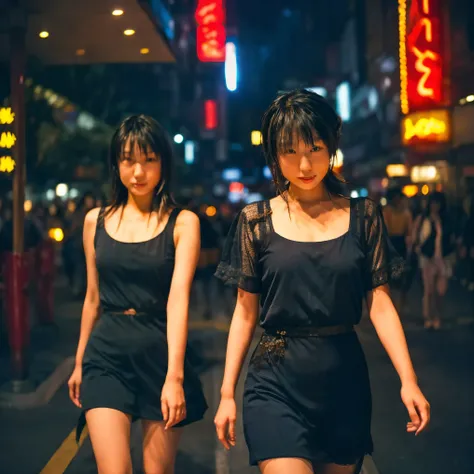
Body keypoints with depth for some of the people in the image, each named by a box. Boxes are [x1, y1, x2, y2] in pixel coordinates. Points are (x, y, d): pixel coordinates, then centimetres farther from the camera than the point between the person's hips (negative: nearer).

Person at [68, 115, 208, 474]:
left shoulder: (182, 222, -4)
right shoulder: (96, 220, 7)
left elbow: (178, 298, -14)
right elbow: (93, 297, 14)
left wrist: (174, 375, -22)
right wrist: (79, 362, 19)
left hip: (161, 353, -2)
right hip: (107, 353, 2)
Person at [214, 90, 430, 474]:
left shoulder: (363, 216, 1)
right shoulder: (256, 221, 0)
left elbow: (380, 304, 0)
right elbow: (246, 312, 3)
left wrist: (408, 380, -9)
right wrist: (227, 393, 2)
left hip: (345, 379, 2)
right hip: (277, 383, -1)